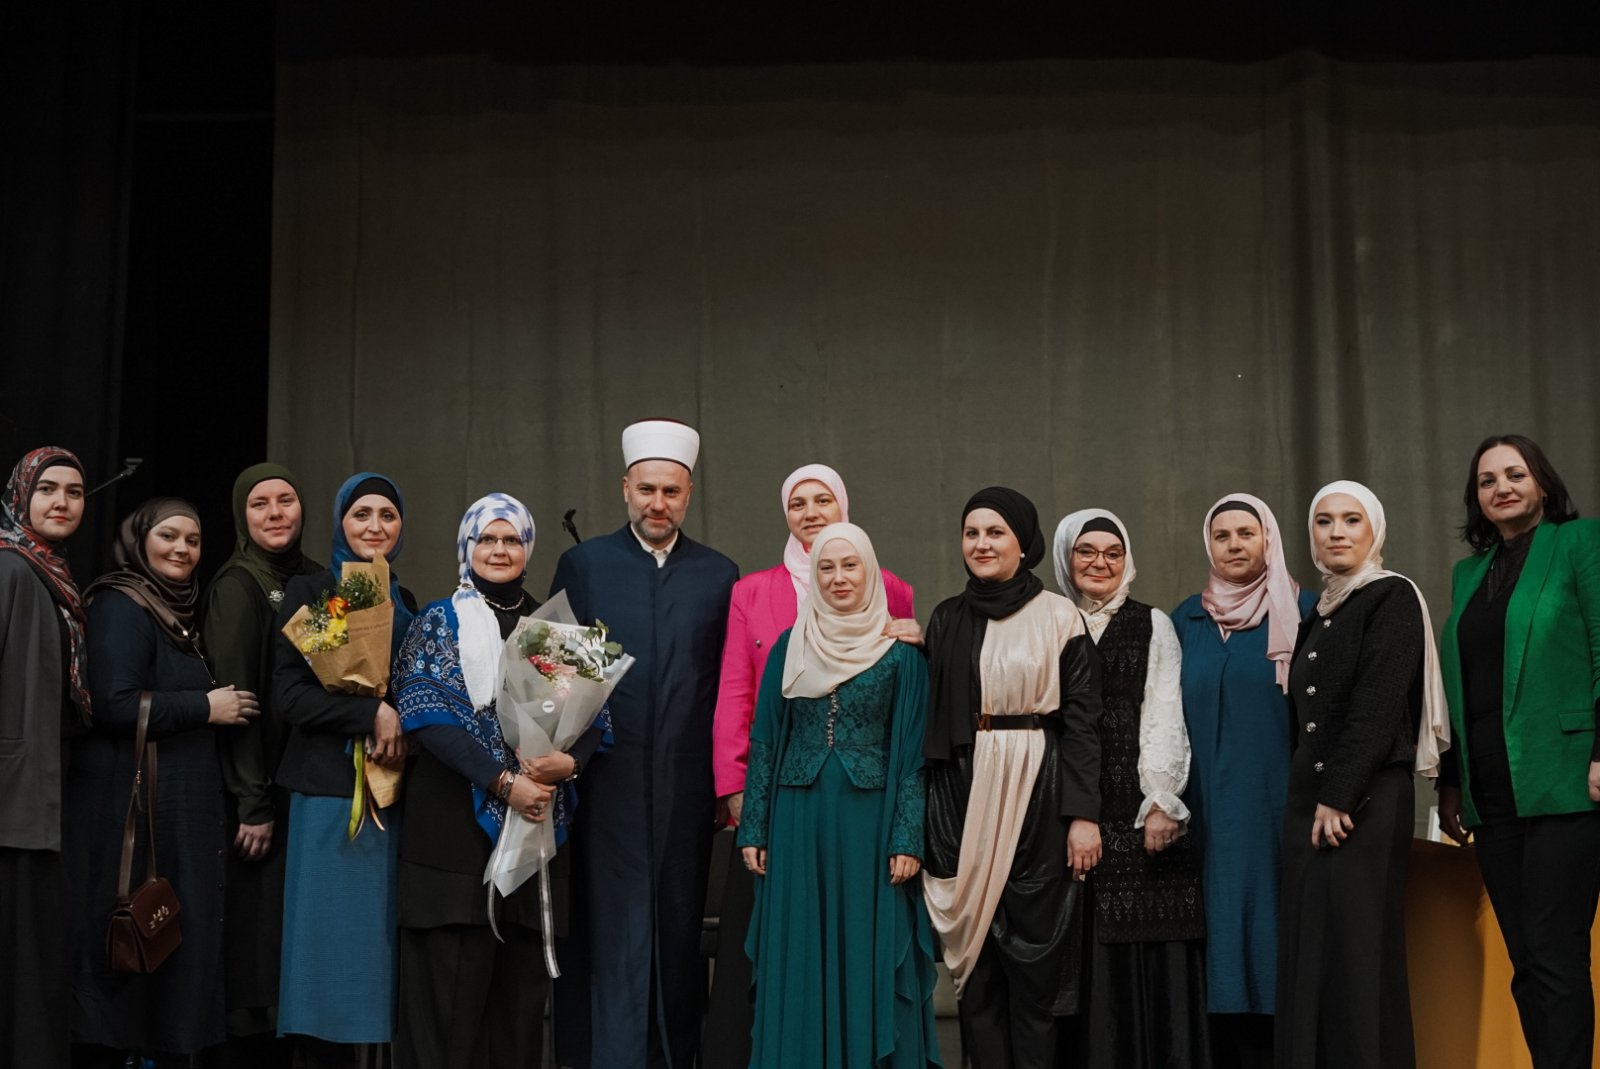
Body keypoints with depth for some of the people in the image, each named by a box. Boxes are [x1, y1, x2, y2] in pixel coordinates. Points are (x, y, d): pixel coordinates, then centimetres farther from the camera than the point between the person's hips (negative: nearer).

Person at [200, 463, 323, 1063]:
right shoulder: (237, 586, -9)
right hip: (261, 787, -6)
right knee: (258, 925, -4)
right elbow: (235, 697, -14)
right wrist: (253, 803, -17)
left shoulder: (316, 580, 11)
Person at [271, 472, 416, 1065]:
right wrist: (372, 714, -15)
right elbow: (288, 693, -7)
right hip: (332, 789, -4)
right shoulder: (310, 592, 1)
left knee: (382, 936, 3)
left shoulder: (405, 603, 16)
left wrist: (402, 733, 1)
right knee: (333, 936, -5)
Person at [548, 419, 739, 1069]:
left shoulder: (719, 574, 9)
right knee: (612, 927, -2)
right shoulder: (583, 564, 6)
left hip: (686, 786, 2)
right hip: (607, 782, -1)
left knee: (679, 925, 6)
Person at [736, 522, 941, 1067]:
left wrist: (907, 838, -8)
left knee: (868, 954, 1)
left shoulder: (900, 654, 1)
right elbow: (764, 741, 8)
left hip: (870, 818, -2)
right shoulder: (790, 647, 7)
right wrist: (754, 829, 2)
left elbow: (912, 752, -1)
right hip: (798, 819, 2)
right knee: (800, 957, 5)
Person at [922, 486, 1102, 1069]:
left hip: (1038, 796, -3)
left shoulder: (1060, 617, -1)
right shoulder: (946, 619, 10)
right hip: (963, 794, 3)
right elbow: (932, 720, 12)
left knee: (1034, 948, 0)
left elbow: (1082, 718, -4)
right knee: (975, 952, 5)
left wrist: (1084, 814, -11)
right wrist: (926, 814, 6)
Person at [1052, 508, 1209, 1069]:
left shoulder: (1153, 626, 8)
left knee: (1147, 947, -4)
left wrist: (1162, 803, -9)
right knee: (1081, 951, -1)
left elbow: (1165, 718, 0)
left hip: (1137, 810, -1)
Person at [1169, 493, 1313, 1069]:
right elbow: (1172, 716, 14)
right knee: (1222, 936, 1)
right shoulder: (1188, 620, 13)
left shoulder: (1302, 610, 3)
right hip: (1211, 806, 3)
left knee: (1276, 936, -4)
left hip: (1279, 800, -3)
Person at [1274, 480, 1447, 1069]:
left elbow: (1377, 709, -14)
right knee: (1310, 955, 5)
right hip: (1309, 804, 7)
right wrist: (1307, 802, 10)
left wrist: (1339, 798, -18)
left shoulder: (1392, 599, -4)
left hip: (1365, 802, -7)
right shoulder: (1318, 615, 19)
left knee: (1356, 956, -7)